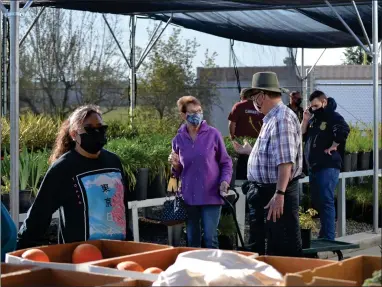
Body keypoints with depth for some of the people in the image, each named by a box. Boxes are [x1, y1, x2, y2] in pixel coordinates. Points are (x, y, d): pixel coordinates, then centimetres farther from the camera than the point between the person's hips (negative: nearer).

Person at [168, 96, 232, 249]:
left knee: (210, 238, -5)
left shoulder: (213, 134, -3)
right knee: (192, 240, 10)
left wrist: (225, 181, -12)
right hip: (189, 196, 3)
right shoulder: (178, 140, 4)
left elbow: (225, 162, 4)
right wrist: (175, 165, -8)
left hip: (211, 195, -3)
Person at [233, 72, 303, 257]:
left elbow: (285, 160, -25)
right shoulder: (271, 119, 15)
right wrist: (247, 150, 40)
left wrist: (279, 194, -29)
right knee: (257, 245, 17)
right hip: (262, 192, 11)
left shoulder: (282, 119, -17)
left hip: (277, 193, -11)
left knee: (285, 249, -5)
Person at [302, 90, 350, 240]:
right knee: (316, 202, 13)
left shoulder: (334, 117, -9)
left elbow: (343, 131, -28)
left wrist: (333, 146, -19)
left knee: (326, 202, -12)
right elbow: (302, 136, 17)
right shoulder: (314, 118, 16)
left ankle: (328, 238, -11)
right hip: (313, 166, 9)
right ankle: (322, 235, 23)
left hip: (328, 166, -9)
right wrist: (305, 120, 4)